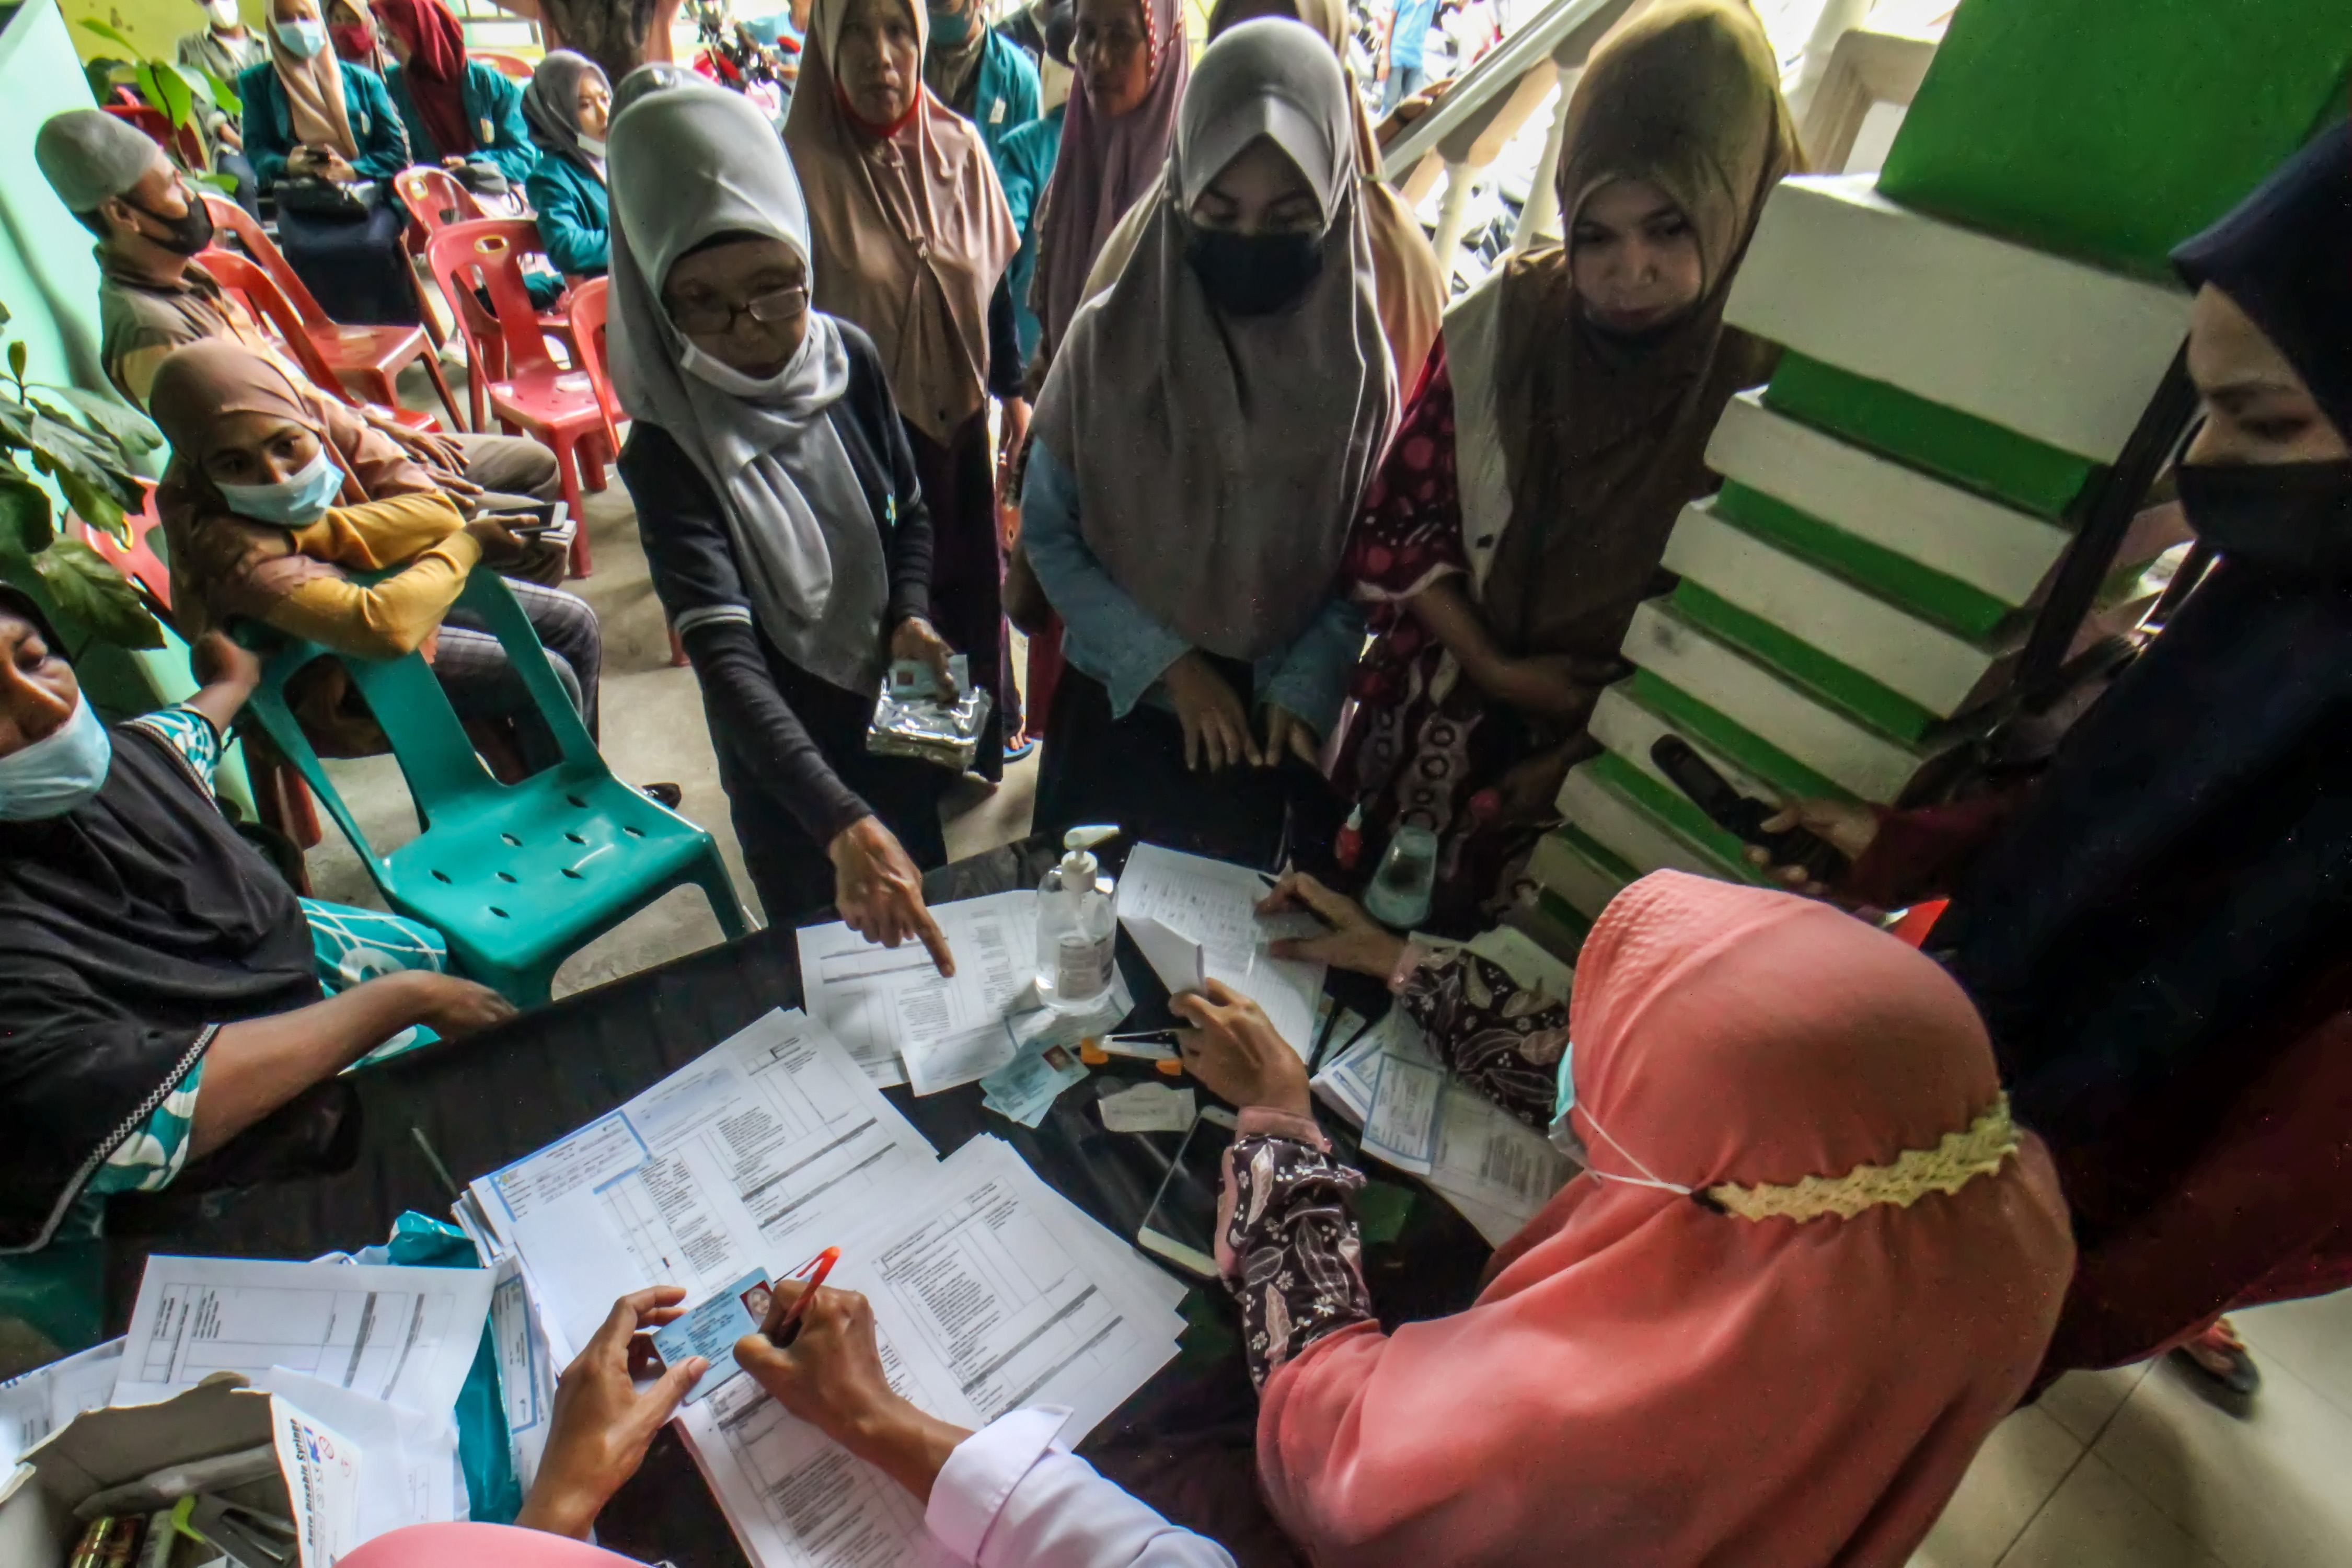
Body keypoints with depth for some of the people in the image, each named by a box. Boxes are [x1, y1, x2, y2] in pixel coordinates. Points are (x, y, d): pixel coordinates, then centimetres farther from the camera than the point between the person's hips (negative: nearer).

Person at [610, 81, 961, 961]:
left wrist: (911, 615, -15)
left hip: (895, 714, 4)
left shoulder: (850, 362, -11)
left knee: (932, 927, 26)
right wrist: (844, 826, -48)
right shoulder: (669, 449, -25)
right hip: (784, 759, -4)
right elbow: (727, 663, -36)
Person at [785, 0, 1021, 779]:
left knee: (971, 578, 16)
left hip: (958, 417, 4)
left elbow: (995, 281, 8)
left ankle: (976, 739, 39)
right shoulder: (800, 164, -11)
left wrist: (1011, 388, 9)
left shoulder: (960, 148, 0)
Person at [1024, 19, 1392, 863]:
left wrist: (1304, 687, -17)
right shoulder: (1111, 337, -12)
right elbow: (1047, 531, -8)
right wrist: (1168, 661, -14)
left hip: (1273, 729, 1)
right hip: (1116, 709, 0)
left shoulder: (1357, 361, -8)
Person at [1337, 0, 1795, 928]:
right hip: (1431, 737, 3)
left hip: (1601, 787, -2)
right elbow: (1397, 522, -4)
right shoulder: (1507, 321, -7)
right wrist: (1494, 667, -12)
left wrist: (1587, 747, -13)